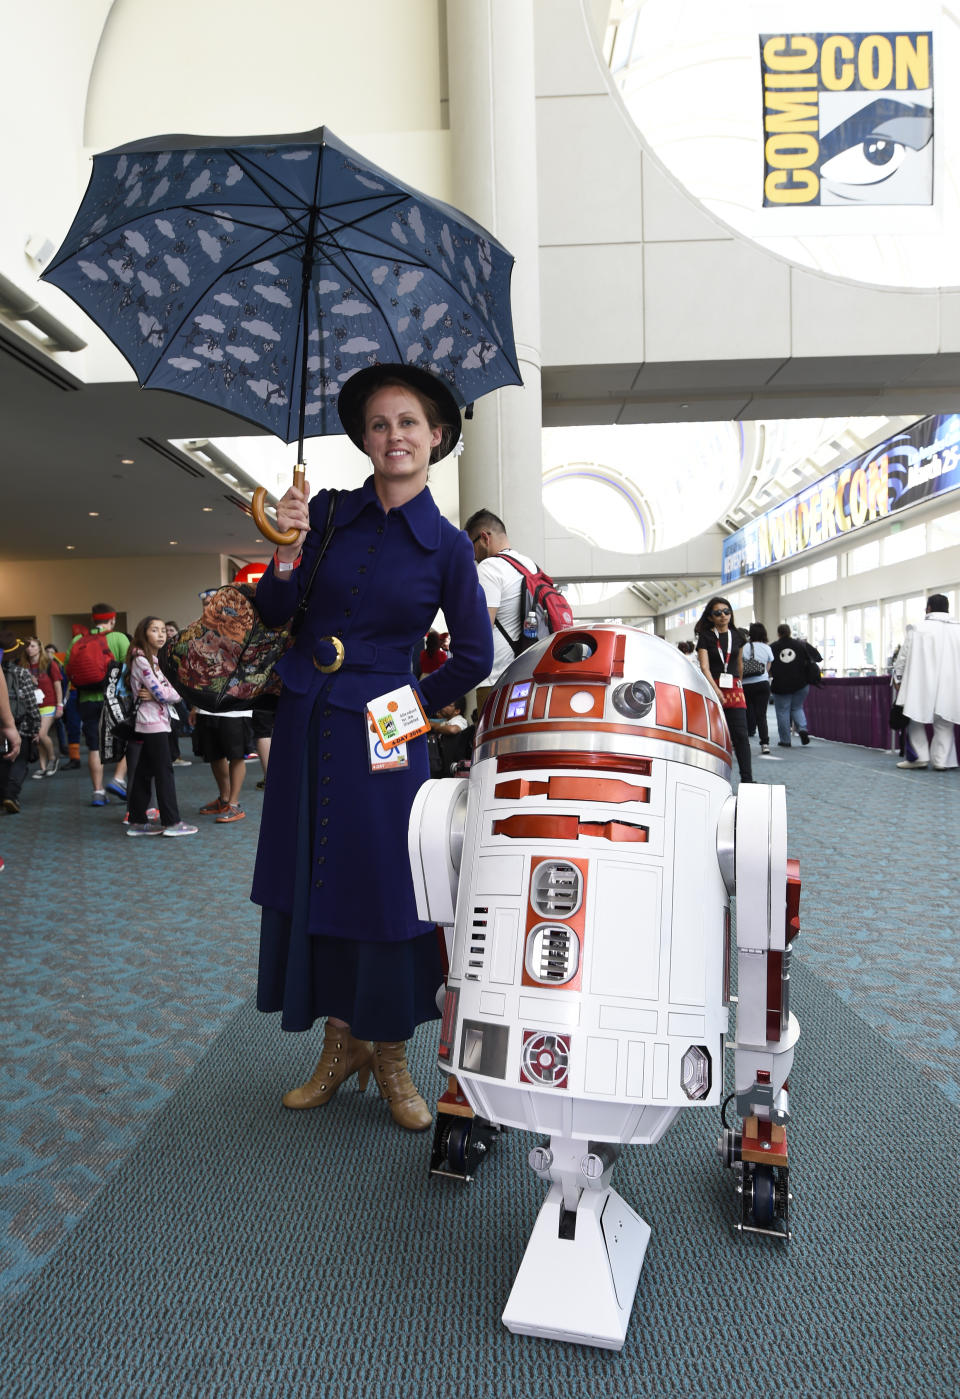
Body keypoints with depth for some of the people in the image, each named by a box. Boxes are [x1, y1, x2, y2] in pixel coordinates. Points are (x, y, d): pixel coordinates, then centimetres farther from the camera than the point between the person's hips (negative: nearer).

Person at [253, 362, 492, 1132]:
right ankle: (341, 1041, 30)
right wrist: (288, 553, -13)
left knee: (385, 889, 2)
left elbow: (475, 657, 2)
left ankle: (390, 1054, 24)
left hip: (381, 740, -3)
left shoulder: (447, 545, -3)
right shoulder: (328, 511, 3)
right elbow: (275, 615, 3)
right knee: (311, 883, 11)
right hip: (306, 724, 4)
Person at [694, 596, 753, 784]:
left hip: (734, 689, 3)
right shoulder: (705, 637, 0)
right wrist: (715, 690, -22)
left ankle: (747, 779, -6)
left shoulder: (736, 636, 12)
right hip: (711, 688, -3)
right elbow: (704, 667, -10)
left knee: (740, 735, -6)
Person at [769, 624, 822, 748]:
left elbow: (767, 666, -1)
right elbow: (818, 657, 2)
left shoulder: (772, 648, -5)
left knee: (782, 712, 5)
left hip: (781, 685, -2)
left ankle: (785, 740, 5)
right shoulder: (801, 644, 0)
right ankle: (802, 728, -6)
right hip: (800, 683, 2)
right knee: (797, 708, 18)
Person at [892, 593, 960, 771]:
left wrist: (898, 678, 10)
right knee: (943, 725, 8)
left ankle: (920, 756, 6)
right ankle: (940, 761, 5)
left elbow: (903, 657, -2)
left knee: (915, 719, 11)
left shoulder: (917, 629, -6)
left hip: (921, 684, -3)